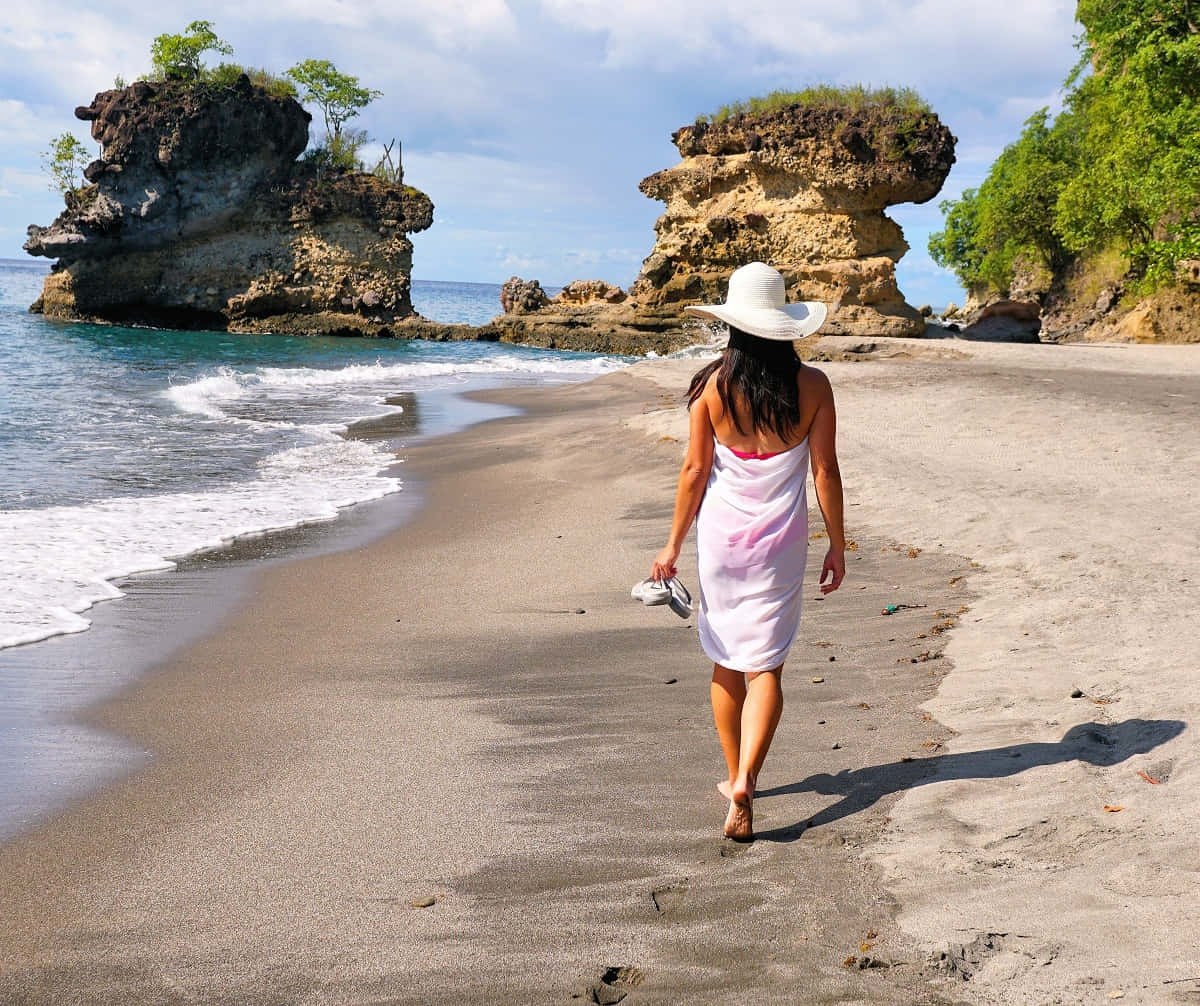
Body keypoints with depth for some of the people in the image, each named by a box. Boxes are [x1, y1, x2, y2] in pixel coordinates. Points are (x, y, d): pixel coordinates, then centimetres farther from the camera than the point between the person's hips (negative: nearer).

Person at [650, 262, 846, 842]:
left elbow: (695, 470, -5)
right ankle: (744, 781, -16)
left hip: (720, 536, 1)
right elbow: (825, 471, -4)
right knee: (766, 667, 2)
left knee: (726, 663, 16)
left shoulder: (712, 386, -7)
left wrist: (674, 543, 4)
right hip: (780, 543, 0)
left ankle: (734, 776, 29)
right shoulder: (812, 387, -6)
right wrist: (837, 548, 6)